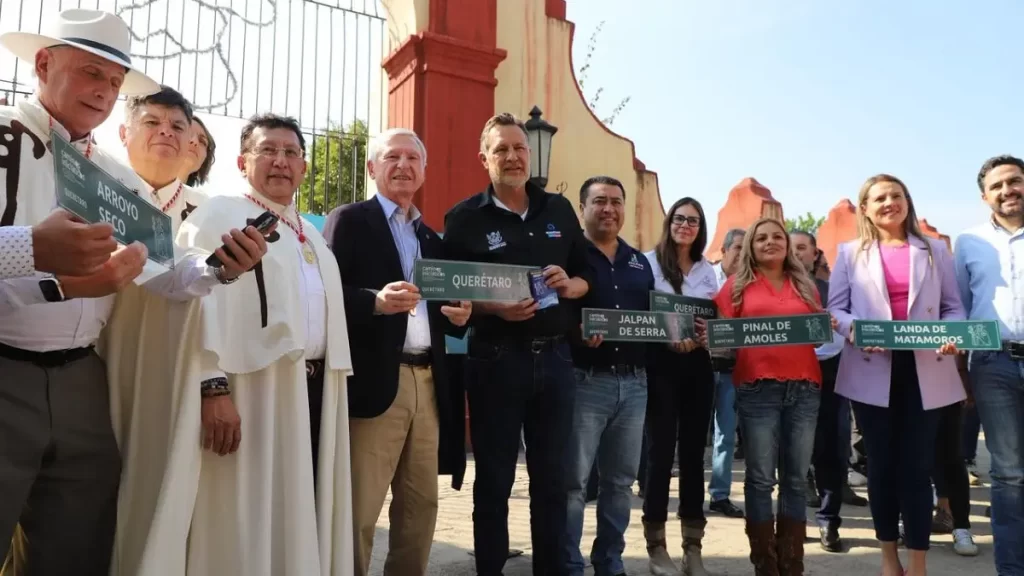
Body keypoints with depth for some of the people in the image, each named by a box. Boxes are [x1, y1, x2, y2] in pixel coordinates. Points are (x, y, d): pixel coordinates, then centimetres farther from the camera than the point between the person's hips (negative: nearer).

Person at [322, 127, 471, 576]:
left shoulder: (431, 238, 20)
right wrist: (376, 301, -25)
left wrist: (459, 315, -2)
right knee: (358, 510, -1)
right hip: (374, 382, -6)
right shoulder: (349, 220, 1)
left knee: (421, 504, 13)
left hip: (428, 383, 7)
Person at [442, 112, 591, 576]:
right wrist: (495, 308, -21)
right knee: (494, 480, 9)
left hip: (555, 357, 4)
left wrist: (570, 285, -8)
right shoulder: (464, 218, -2)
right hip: (495, 360, -3)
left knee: (553, 478, 14)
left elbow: (587, 276, 15)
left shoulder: (559, 210, 10)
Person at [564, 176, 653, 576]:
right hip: (584, 380, -6)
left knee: (621, 481, 14)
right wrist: (577, 332, -28)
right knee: (573, 480, -1)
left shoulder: (639, 263, 17)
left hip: (634, 382, 6)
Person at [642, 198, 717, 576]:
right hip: (662, 363, -4)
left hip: (698, 365, 4)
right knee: (661, 451, -2)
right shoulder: (649, 261, 0)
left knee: (693, 451, 7)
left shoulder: (708, 271, 13)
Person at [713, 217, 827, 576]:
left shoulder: (805, 285, 17)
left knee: (796, 478, 6)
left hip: (804, 386, 3)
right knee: (761, 478, -1)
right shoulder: (738, 285, 8)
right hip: (758, 387, -3)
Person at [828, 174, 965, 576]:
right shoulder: (850, 253, 7)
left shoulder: (935, 251, 11)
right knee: (882, 464, 7)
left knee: (917, 465, 1)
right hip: (872, 372, 0)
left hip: (924, 371, 1)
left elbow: (953, 307, 9)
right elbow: (834, 307, 2)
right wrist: (854, 329, -18)